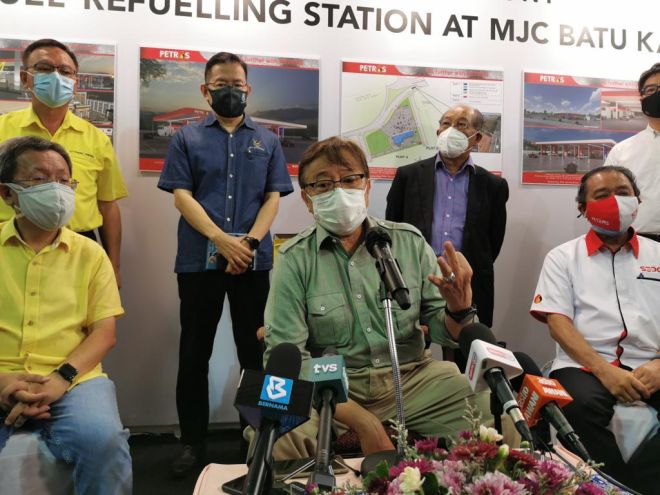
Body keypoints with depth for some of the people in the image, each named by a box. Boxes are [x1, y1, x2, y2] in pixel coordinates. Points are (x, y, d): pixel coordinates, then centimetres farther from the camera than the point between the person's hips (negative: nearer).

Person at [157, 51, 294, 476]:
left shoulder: (267, 141, 12)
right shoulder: (187, 138, 8)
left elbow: (273, 198, 4)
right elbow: (182, 196, -2)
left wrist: (249, 242, -12)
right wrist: (222, 240, -14)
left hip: (254, 260, 1)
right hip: (199, 260, 0)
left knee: (255, 351, 8)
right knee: (194, 353, 6)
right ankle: (193, 441, 18)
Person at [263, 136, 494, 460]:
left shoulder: (409, 241, 6)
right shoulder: (295, 260, -2)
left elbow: (444, 332, 6)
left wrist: (459, 311, -20)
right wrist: (363, 422, -21)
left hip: (412, 376, 2)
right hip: (330, 390, -2)